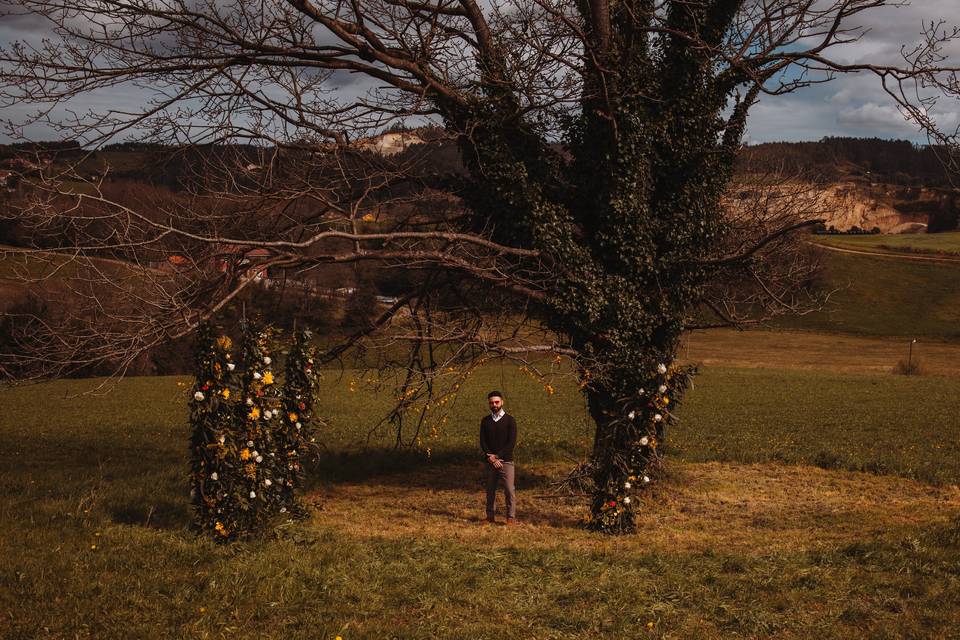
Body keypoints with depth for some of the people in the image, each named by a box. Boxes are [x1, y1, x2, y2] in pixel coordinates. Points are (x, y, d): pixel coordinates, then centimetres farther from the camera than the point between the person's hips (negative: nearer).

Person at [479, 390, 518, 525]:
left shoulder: (509, 420, 0)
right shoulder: (485, 421, 10)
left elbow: (512, 442, -7)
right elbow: (482, 441, 3)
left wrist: (497, 456, -12)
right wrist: (491, 457, -11)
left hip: (506, 461, -3)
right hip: (490, 462, 3)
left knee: (509, 490, -7)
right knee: (490, 490, 7)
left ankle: (511, 517, -2)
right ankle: (490, 516, 14)